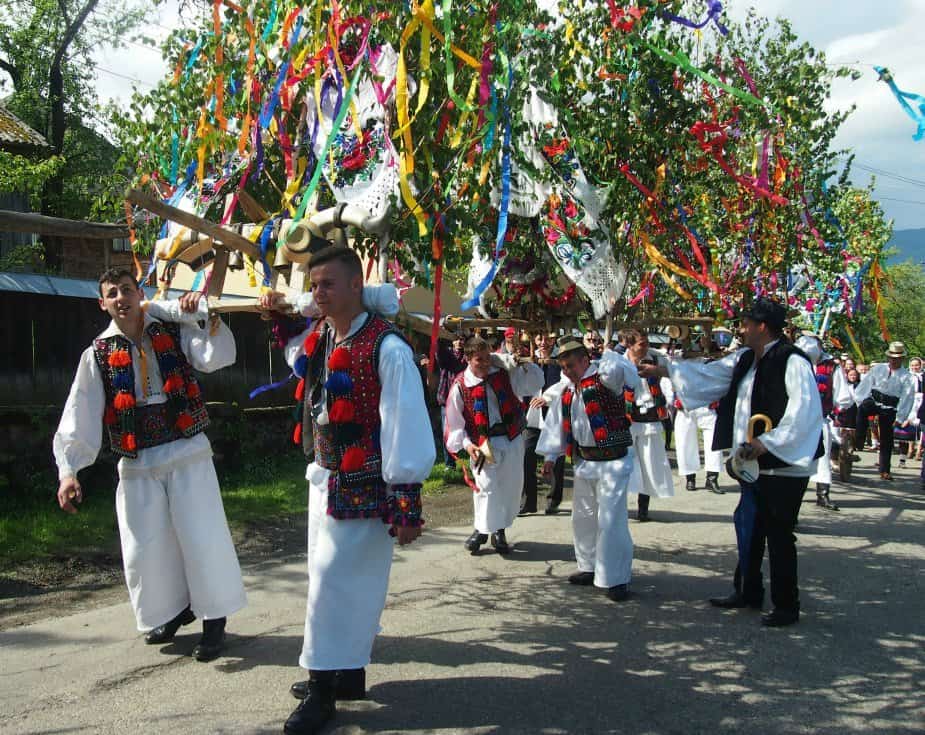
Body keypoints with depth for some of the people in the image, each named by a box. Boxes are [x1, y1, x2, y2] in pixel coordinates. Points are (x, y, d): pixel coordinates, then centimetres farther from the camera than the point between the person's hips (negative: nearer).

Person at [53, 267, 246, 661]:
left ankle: (214, 619, 15)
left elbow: (219, 357, -11)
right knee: (146, 547, 9)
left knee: (202, 538, -2)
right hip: (137, 465, 2)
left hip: (189, 454, -2)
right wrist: (69, 470, -8)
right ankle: (172, 609, 34)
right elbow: (79, 416, -1)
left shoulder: (174, 332, 1)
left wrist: (208, 316, -25)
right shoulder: (98, 354, 2)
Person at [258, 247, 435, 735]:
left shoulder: (387, 349, -20)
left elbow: (405, 429, -21)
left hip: (363, 487, -8)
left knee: (334, 581, -3)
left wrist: (406, 505, -22)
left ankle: (325, 688, 13)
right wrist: (282, 309, 11)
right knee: (330, 577, 17)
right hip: (323, 477, 8)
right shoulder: (316, 336, 4)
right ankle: (345, 672, 33)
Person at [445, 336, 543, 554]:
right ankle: (482, 529, 13)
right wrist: (465, 444, -13)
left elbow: (536, 382, 3)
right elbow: (454, 421, -2)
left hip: (511, 440, 4)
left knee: (511, 486, 9)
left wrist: (521, 365, -13)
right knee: (487, 487, -10)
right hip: (482, 444, -3)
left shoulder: (504, 374, 0)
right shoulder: (460, 386, -7)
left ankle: (499, 530, 27)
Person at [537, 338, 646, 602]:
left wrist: (610, 356, -24)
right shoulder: (567, 392, 9)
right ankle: (590, 567, 33)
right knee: (583, 517, 16)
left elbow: (618, 369, -39)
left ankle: (617, 578, 6)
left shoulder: (604, 378, -12)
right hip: (583, 461, 8)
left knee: (610, 521, -7)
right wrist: (551, 456, 13)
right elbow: (556, 423, 15)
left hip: (612, 461, -8)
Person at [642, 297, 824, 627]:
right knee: (749, 528, 16)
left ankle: (786, 606, 12)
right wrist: (662, 370, 19)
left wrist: (767, 442, -24)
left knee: (779, 535, -1)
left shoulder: (792, 362, -16)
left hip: (784, 466, -9)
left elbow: (804, 411, -23)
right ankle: (748, 593, 31)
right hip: (756, 463, 9)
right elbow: (708, 373, 19)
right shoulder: (745, 359, 9)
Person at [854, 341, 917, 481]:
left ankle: (885, 471, 13)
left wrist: (900, 418, -7)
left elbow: (907, 398, -2)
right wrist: (861, 402, -3)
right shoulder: (878, 368, 5)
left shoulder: (906, 377, 0)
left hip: (890, 408, 0)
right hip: (874, 400, 1)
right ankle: (859, 442, -32)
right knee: (863, 409, -36)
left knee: (886, 440, 4)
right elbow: (866, 384, 6)